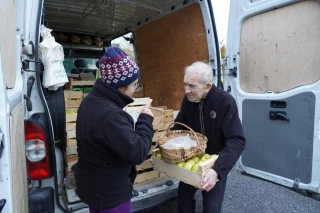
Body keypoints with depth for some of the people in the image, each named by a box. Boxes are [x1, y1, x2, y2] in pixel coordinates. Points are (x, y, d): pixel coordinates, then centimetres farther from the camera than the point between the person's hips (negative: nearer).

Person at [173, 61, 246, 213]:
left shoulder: (225, 102, -26)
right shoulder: (188, 99, -10)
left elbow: (236, 141, -30)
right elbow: (177, 128, 1)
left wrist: (217, 170, -42)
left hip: (216, 162, -4)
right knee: (183, 195, 9)